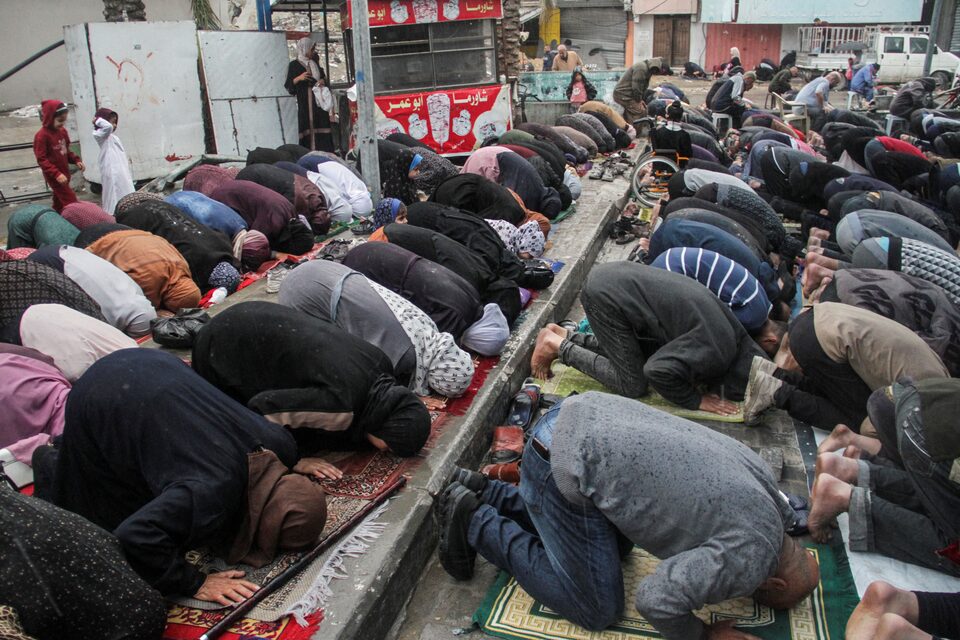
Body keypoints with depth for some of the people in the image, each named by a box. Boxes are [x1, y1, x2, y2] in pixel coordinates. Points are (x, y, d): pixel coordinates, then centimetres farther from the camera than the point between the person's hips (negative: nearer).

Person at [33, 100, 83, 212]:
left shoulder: (62, 131, 6)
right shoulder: (42, 136, -18)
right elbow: (41, 159, -19)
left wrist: (76, 160, 0)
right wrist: (56, 174, -28)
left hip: (64, 173, 8)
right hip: (54, 176, -8)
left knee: (60, 201, 20)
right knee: (70, 201, -11)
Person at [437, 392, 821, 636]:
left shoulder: (761, 476, 13)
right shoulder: (748, 560, -10)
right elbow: (656, 600, -15)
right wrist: (703, 634, 4)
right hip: (563, 466, -9)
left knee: (617, 547, 28)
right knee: (597, 610, 7)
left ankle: (482, 493, 26)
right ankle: (476, 524, 11)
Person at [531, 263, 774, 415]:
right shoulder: (716, 353, -18)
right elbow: (659, 370, -25)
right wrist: (696, 401, -9)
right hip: (606, 294, -9)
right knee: (633, 386, 0)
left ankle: (563, 336, 19)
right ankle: (558, 346, 4)